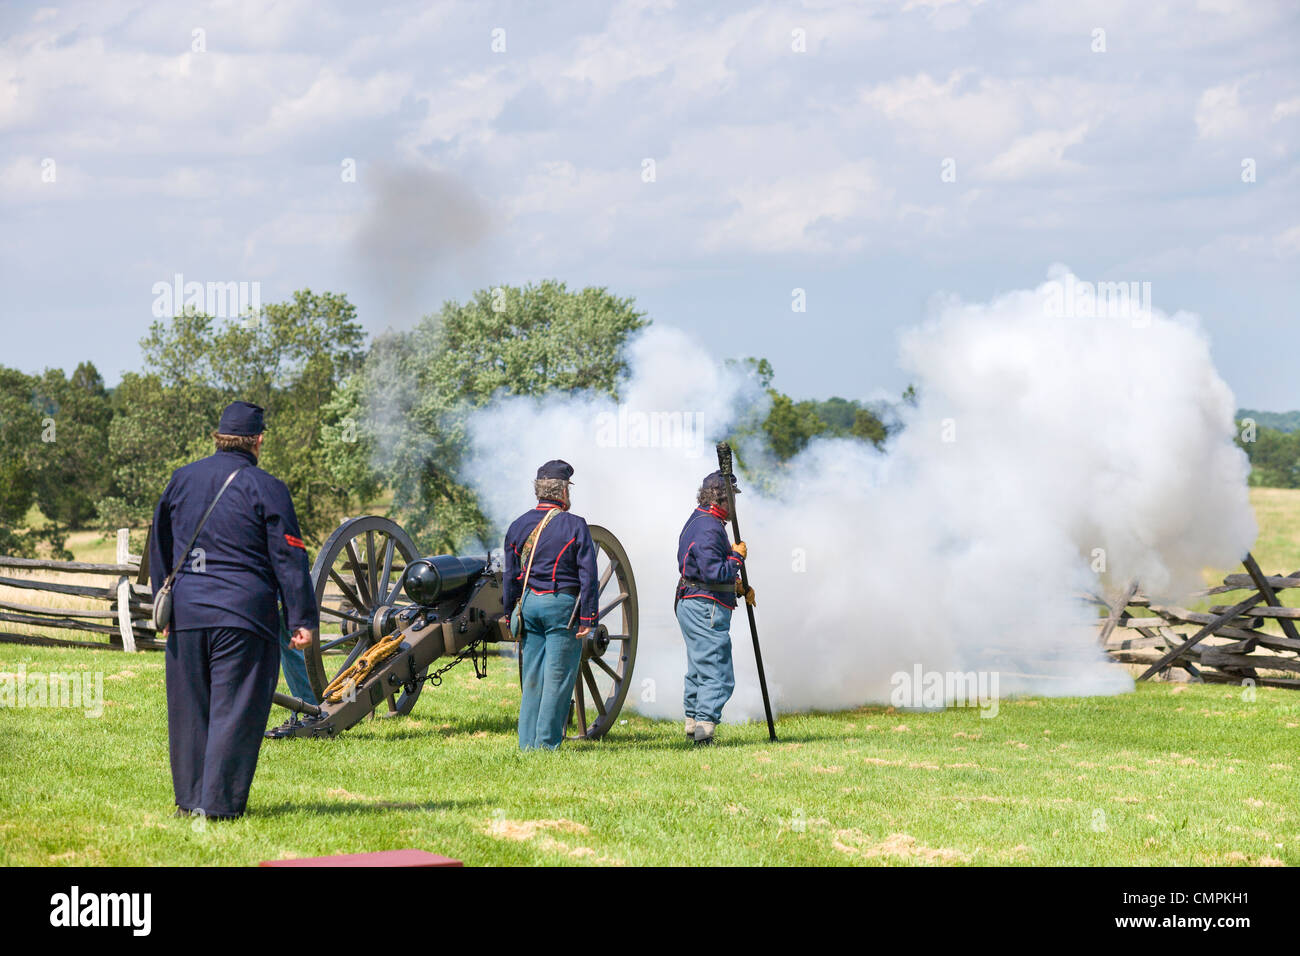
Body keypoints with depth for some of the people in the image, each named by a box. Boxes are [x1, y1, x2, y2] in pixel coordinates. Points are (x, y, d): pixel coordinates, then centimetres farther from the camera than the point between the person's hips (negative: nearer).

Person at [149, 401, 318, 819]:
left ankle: (189, 799, 18)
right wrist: (303, 619, -4)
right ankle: (220, 803, -5)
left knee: (189, 707, 12)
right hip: (244, 613, -5)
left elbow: (159, 549, 20)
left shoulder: (181, 480, 11)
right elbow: (289, 558, -6)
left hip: (186, 611, 5)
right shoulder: (264, 488, -4)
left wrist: (163, 606, 29)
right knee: (235, 708, -2)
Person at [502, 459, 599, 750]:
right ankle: (547, 742, 0)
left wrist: (508, 615, 16)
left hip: (529, 604, 5)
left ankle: (528, 742, 10)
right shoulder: (574, 526, -7)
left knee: (532, 676, 10)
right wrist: (587, 617, -8)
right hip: (563, 606, -5)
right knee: (558, 676, 0)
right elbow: (588, 576, -10)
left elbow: (510, 576, 10)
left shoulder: (518, 525, 7)